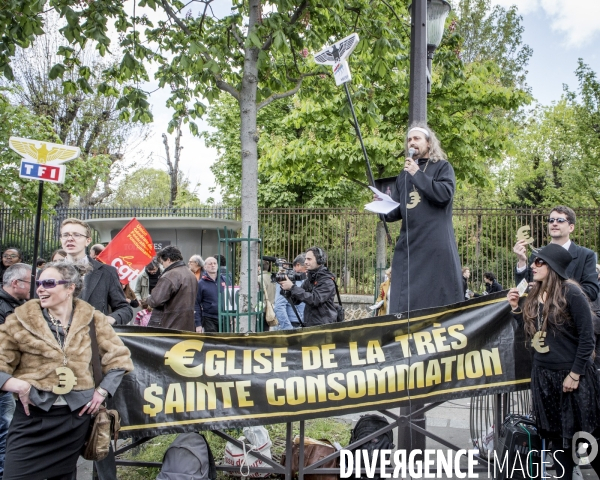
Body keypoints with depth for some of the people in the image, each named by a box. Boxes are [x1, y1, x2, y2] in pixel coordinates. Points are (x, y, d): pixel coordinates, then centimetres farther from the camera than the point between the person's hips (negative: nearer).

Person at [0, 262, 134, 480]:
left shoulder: (91, 319, 1)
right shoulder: (21, 319, -1)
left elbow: (119, 356, 7)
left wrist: (102, 390, 0)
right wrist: (18, 385, -18)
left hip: (75, 414, 1)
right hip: (33, 414, -1)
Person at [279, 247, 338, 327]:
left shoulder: (327, 281, -11)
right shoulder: (309, 279, 11)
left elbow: (314, 300, -24)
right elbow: (296, 301, 8)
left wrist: (292, 287, -25)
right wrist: (285, 289, -10)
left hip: (324, 326, -7)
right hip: (309, 326, 7)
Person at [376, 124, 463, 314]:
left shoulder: (442, 167, 7)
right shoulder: (404, 174, 22)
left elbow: (444, 194, -13)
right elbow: (397, 211, 22)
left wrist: (418, 174, -8)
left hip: (437, 244, -5)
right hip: (408, 245, 5)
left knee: (440, 298, -5)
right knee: (405, 301, 1)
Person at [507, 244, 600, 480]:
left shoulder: (571, 293, -14)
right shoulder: (534, 296, 4)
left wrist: (575, 374, -15)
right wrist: (515, 308, -1)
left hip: (570, 375, -6)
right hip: (543, 374, 6)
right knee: (556, 433, 15)